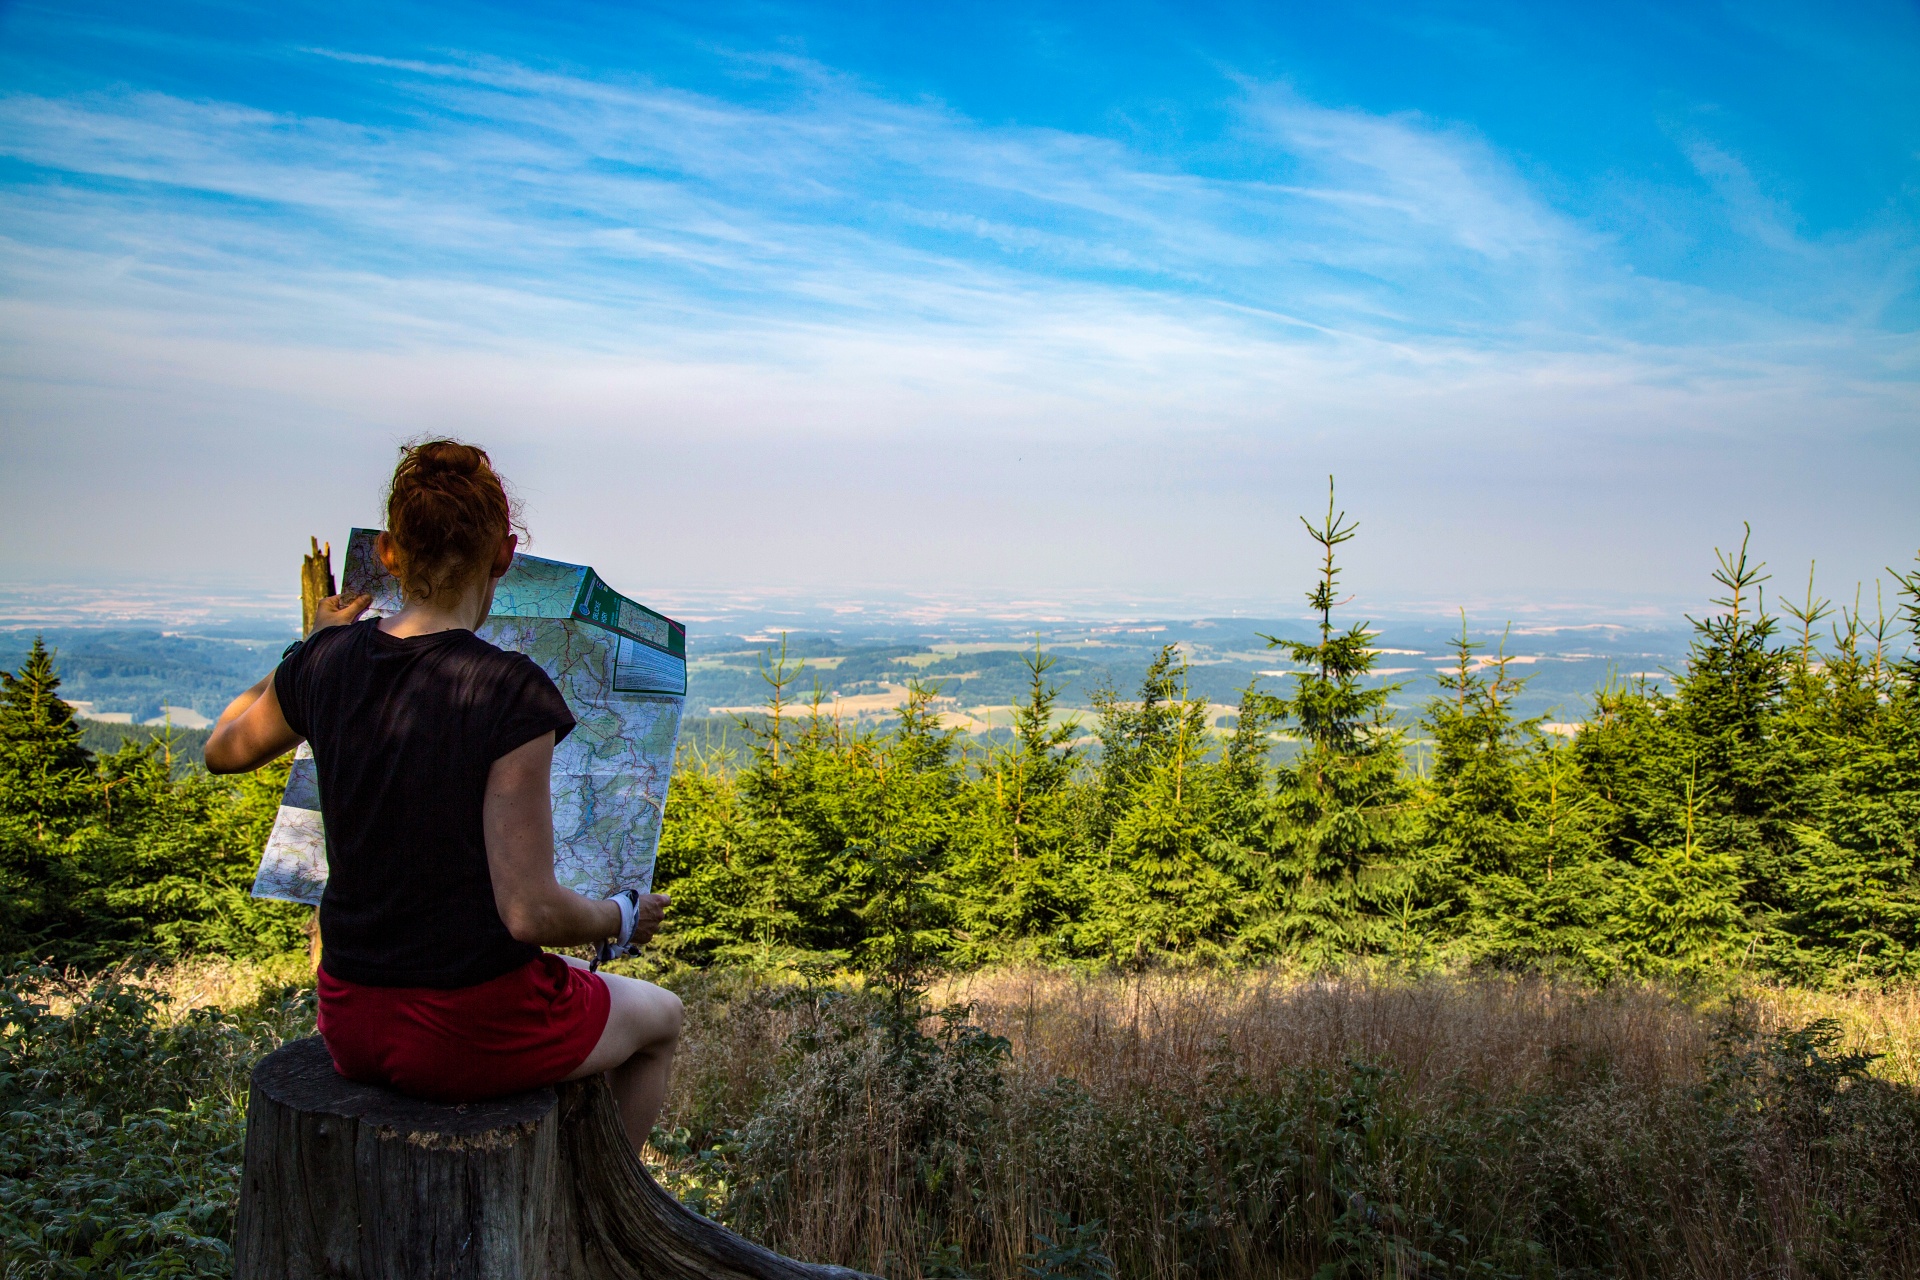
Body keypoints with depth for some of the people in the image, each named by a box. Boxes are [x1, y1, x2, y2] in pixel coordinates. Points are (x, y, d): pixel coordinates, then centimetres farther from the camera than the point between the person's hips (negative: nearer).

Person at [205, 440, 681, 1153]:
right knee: (659, 1018, 25)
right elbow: (530, 913, -22)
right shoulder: (512, 693, -23)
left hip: (350, 1028, 6)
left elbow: (224, 749, 17)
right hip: (467, 1037, -6)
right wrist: (622, 919, -3)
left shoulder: (325, 664, -6)